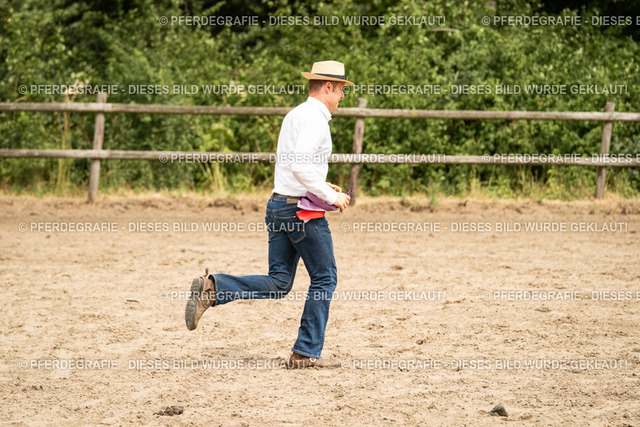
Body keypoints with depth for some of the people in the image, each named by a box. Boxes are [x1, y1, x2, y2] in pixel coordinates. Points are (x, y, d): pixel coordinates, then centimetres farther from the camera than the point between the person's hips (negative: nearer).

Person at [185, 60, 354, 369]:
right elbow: (300, 164, -26)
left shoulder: (294, 115, 17)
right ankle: (307, 353, 6)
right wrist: (329, 195, -17)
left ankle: (212, 289, -8)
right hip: (303, 209, -9)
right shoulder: (315, 118, -14)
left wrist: (320, 186, 21)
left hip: (278, 205, 9)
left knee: (277, 284, 8)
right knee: (325, 278, 4)